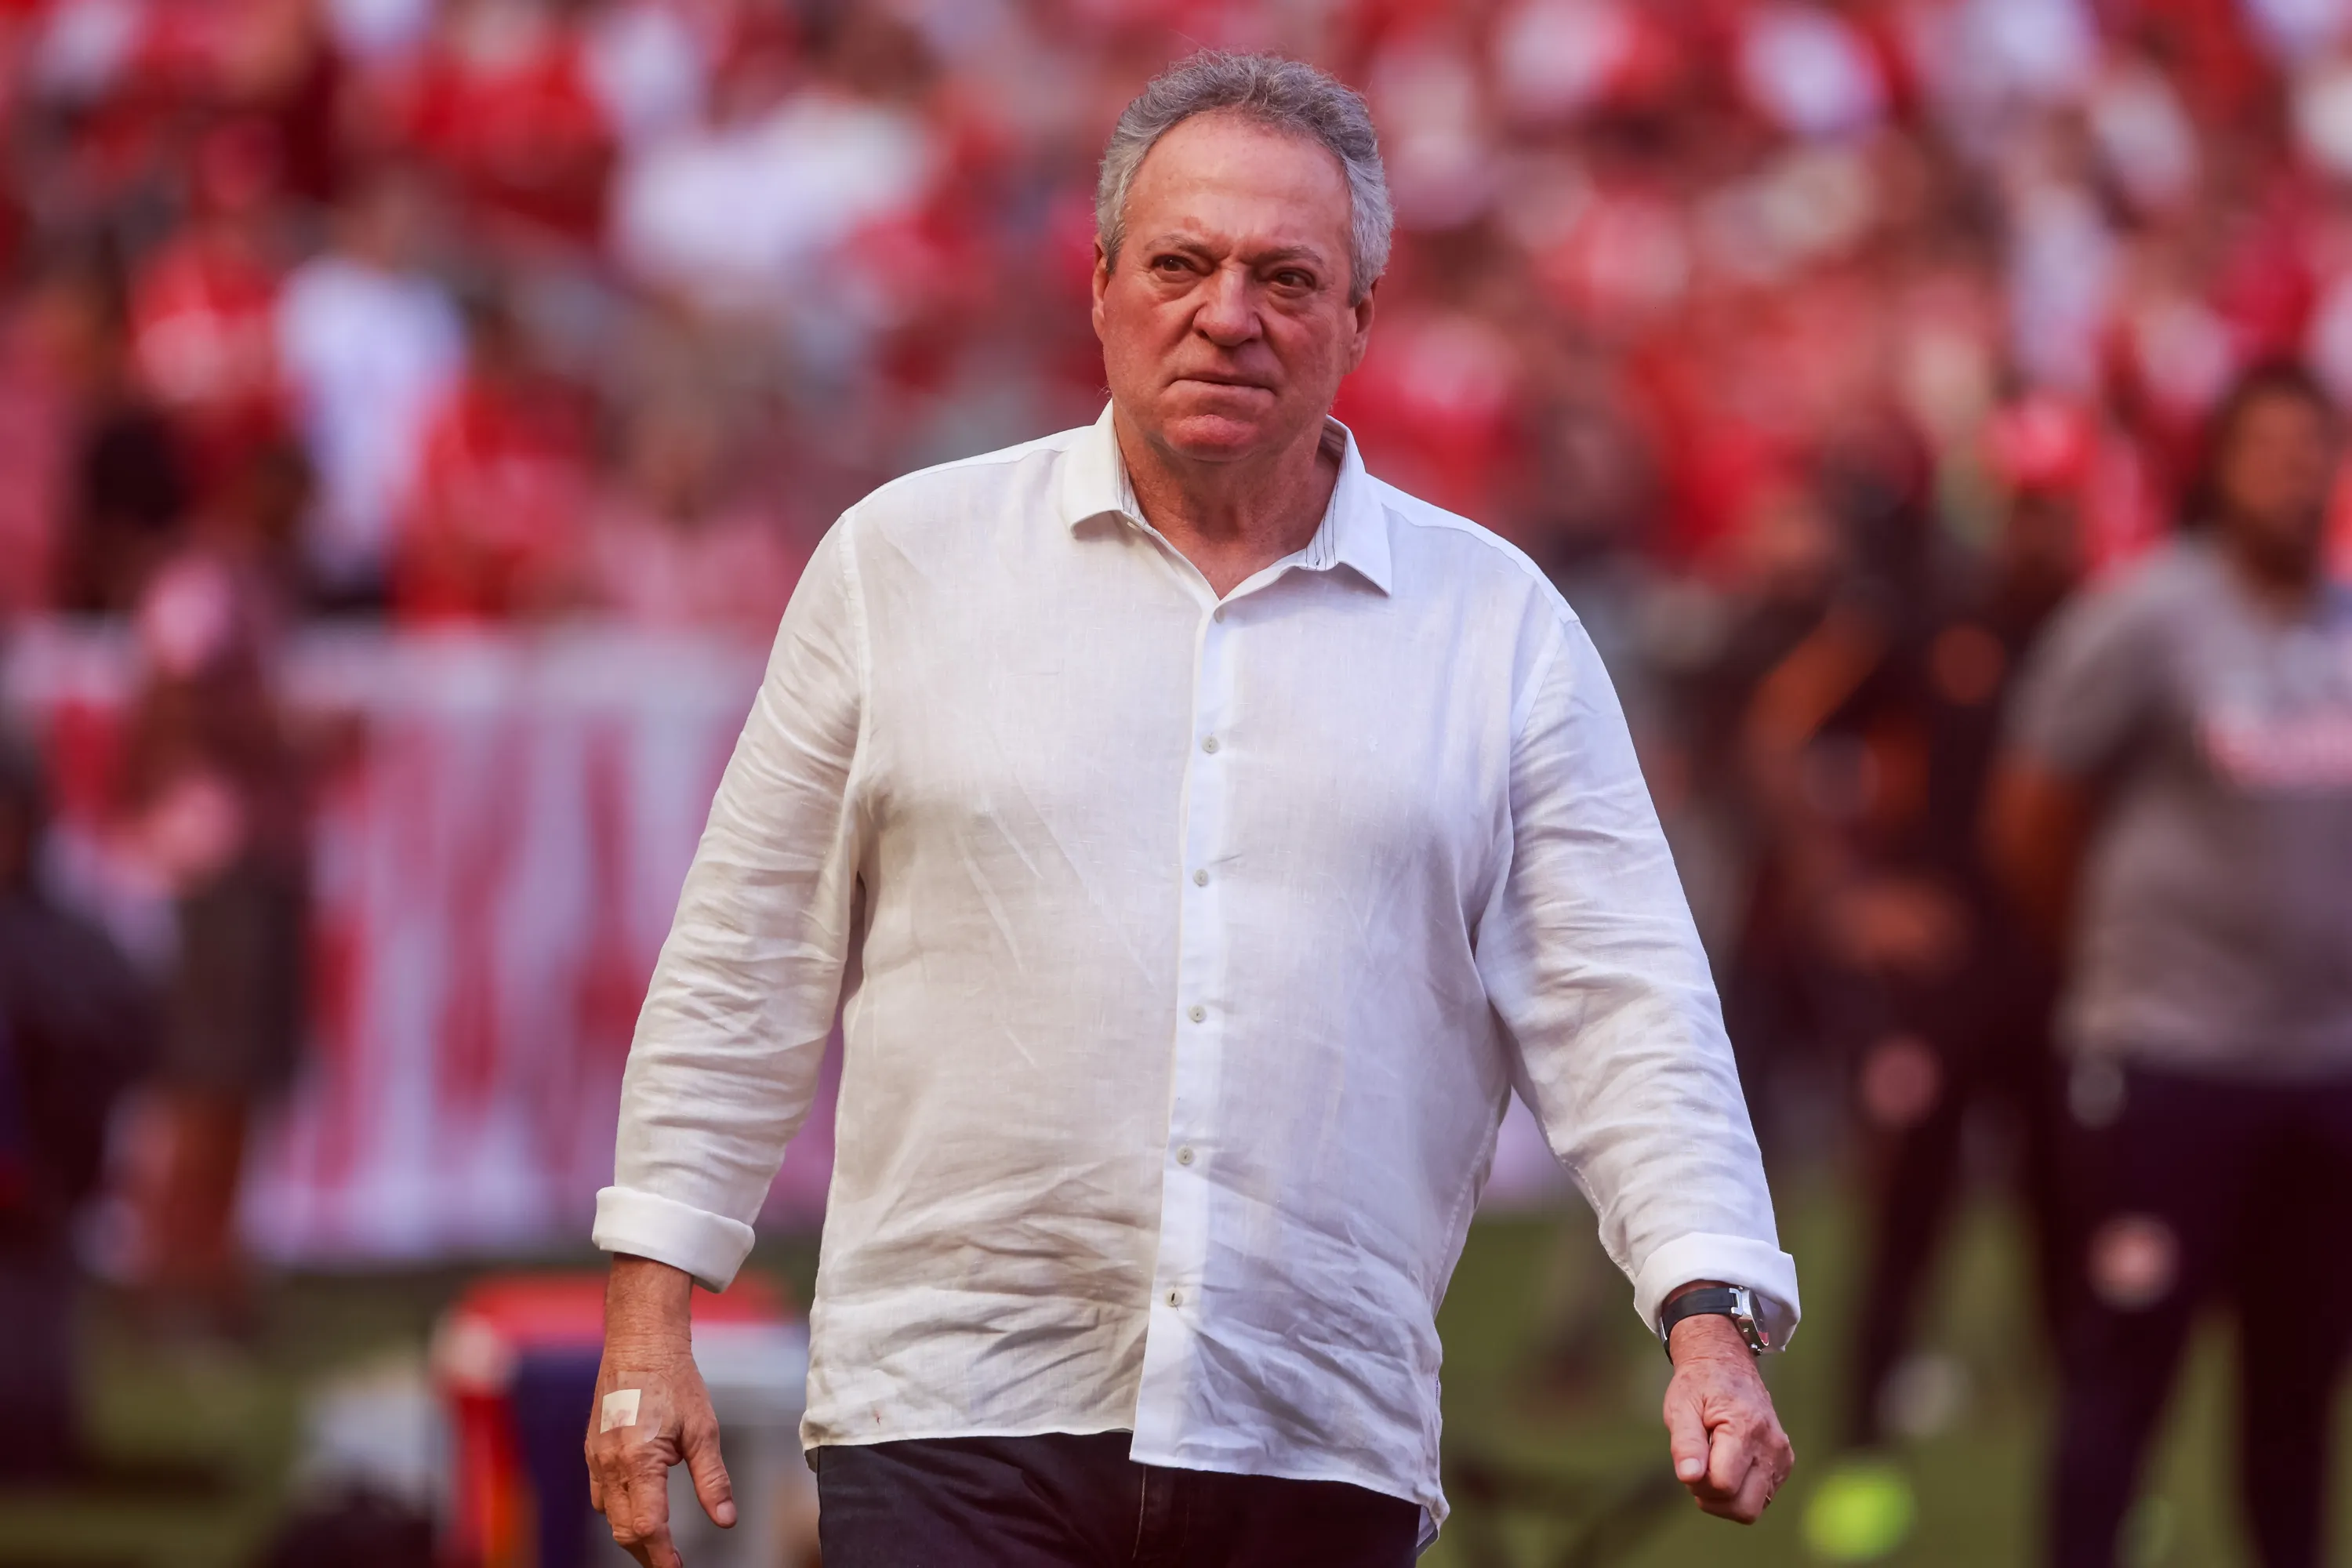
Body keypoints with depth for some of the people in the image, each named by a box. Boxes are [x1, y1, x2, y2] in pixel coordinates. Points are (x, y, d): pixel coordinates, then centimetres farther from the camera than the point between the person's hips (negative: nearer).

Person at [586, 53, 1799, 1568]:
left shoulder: (1498, 626, 9)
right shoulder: (906, 561, 7)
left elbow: (1621, 1005, 5)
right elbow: (745, 970, 9)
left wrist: (1712, 1320, -9)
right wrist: (651, 1322, 5)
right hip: (956, 1420, -1)